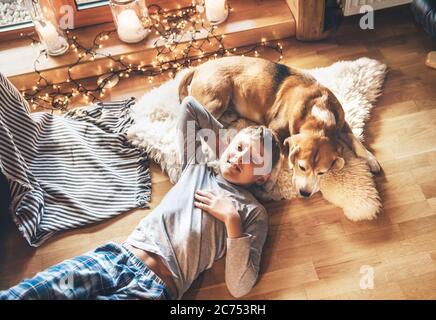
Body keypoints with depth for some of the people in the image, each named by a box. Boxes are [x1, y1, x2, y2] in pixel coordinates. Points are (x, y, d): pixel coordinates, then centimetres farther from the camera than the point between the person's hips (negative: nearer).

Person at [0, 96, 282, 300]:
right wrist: (226, 140, 26)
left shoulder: (253, 212, 8)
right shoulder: (197, 168, 18)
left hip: (157, 289, -4)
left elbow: (238, 288, -2)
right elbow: (189, 105, 26)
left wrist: (232, 220, -8)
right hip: (117, 256, 4)